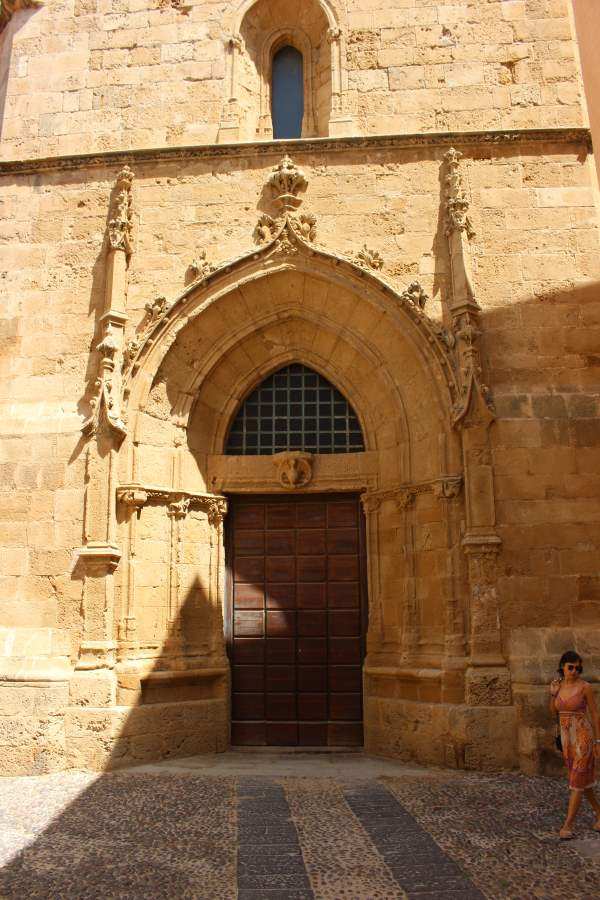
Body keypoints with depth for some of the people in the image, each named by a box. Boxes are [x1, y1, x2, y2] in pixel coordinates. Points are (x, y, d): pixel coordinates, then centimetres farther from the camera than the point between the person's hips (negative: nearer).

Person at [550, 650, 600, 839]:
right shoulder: (558, 685, 3)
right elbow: (554, 712, 9)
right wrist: (553, 694, -8)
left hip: (583, 737, -6)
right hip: (567, 738, 6)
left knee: (577, 781, -6)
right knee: (583, 779, 17)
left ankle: (568, 825, -3)